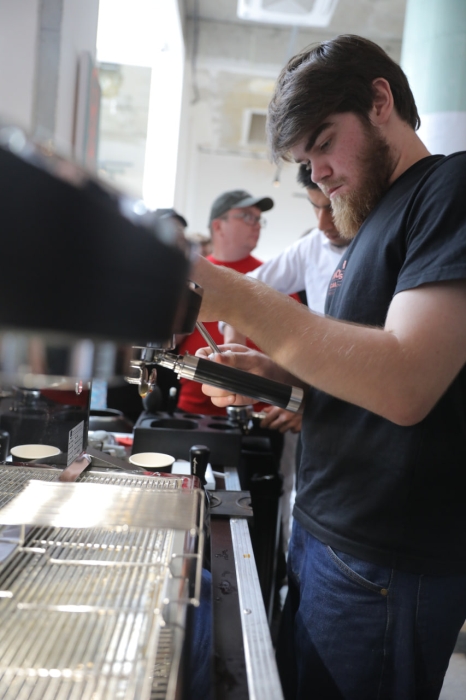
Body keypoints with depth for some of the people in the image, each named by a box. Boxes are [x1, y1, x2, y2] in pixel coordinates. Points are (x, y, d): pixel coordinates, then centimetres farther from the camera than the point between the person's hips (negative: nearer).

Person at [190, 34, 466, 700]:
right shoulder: (377, 217, 15)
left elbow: (404, 384, -27)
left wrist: (231, 296, -29)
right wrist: (268, 370, 4)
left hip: (384, 569, -8)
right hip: (321, 533, 8)